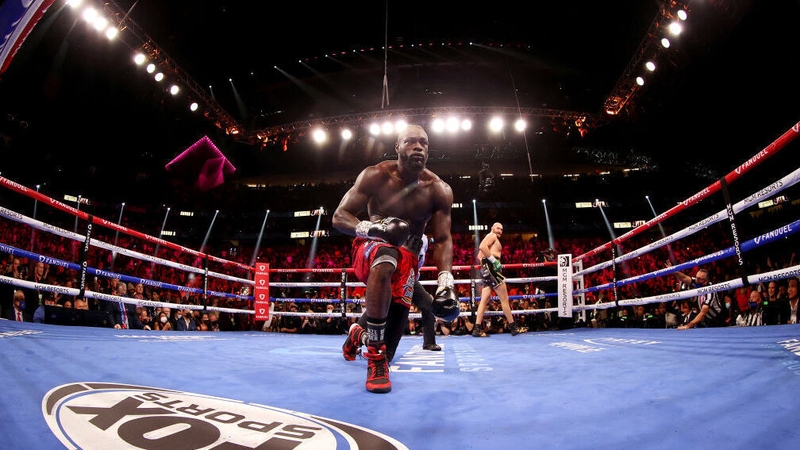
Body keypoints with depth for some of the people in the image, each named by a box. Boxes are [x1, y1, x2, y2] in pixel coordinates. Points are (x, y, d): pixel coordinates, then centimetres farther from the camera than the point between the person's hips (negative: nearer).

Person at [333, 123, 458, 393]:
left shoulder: (439, 190, -8)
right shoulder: (376, 176, -12)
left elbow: (442, 240, -8)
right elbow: (339, 217, -14)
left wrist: (446, 281, -25)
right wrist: (373, 228, -35)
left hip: (407, 257, 3)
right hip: (371, 248, -2)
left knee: (390, 340, 1)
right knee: (386, 258, -43)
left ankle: (358, 333, 41)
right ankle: (375, 360, -33)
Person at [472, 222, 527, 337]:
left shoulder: (490, 238, 29)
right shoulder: (492, 235, 0)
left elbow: (479, 255, 25)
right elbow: (482, 246, -20)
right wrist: (493, 260, -21)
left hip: (486, 269, 10)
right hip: (491, 267, -10)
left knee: (484, 300, 3)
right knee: (504, 298, -5)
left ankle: (477, 329, -2)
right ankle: (513, 327, 0)